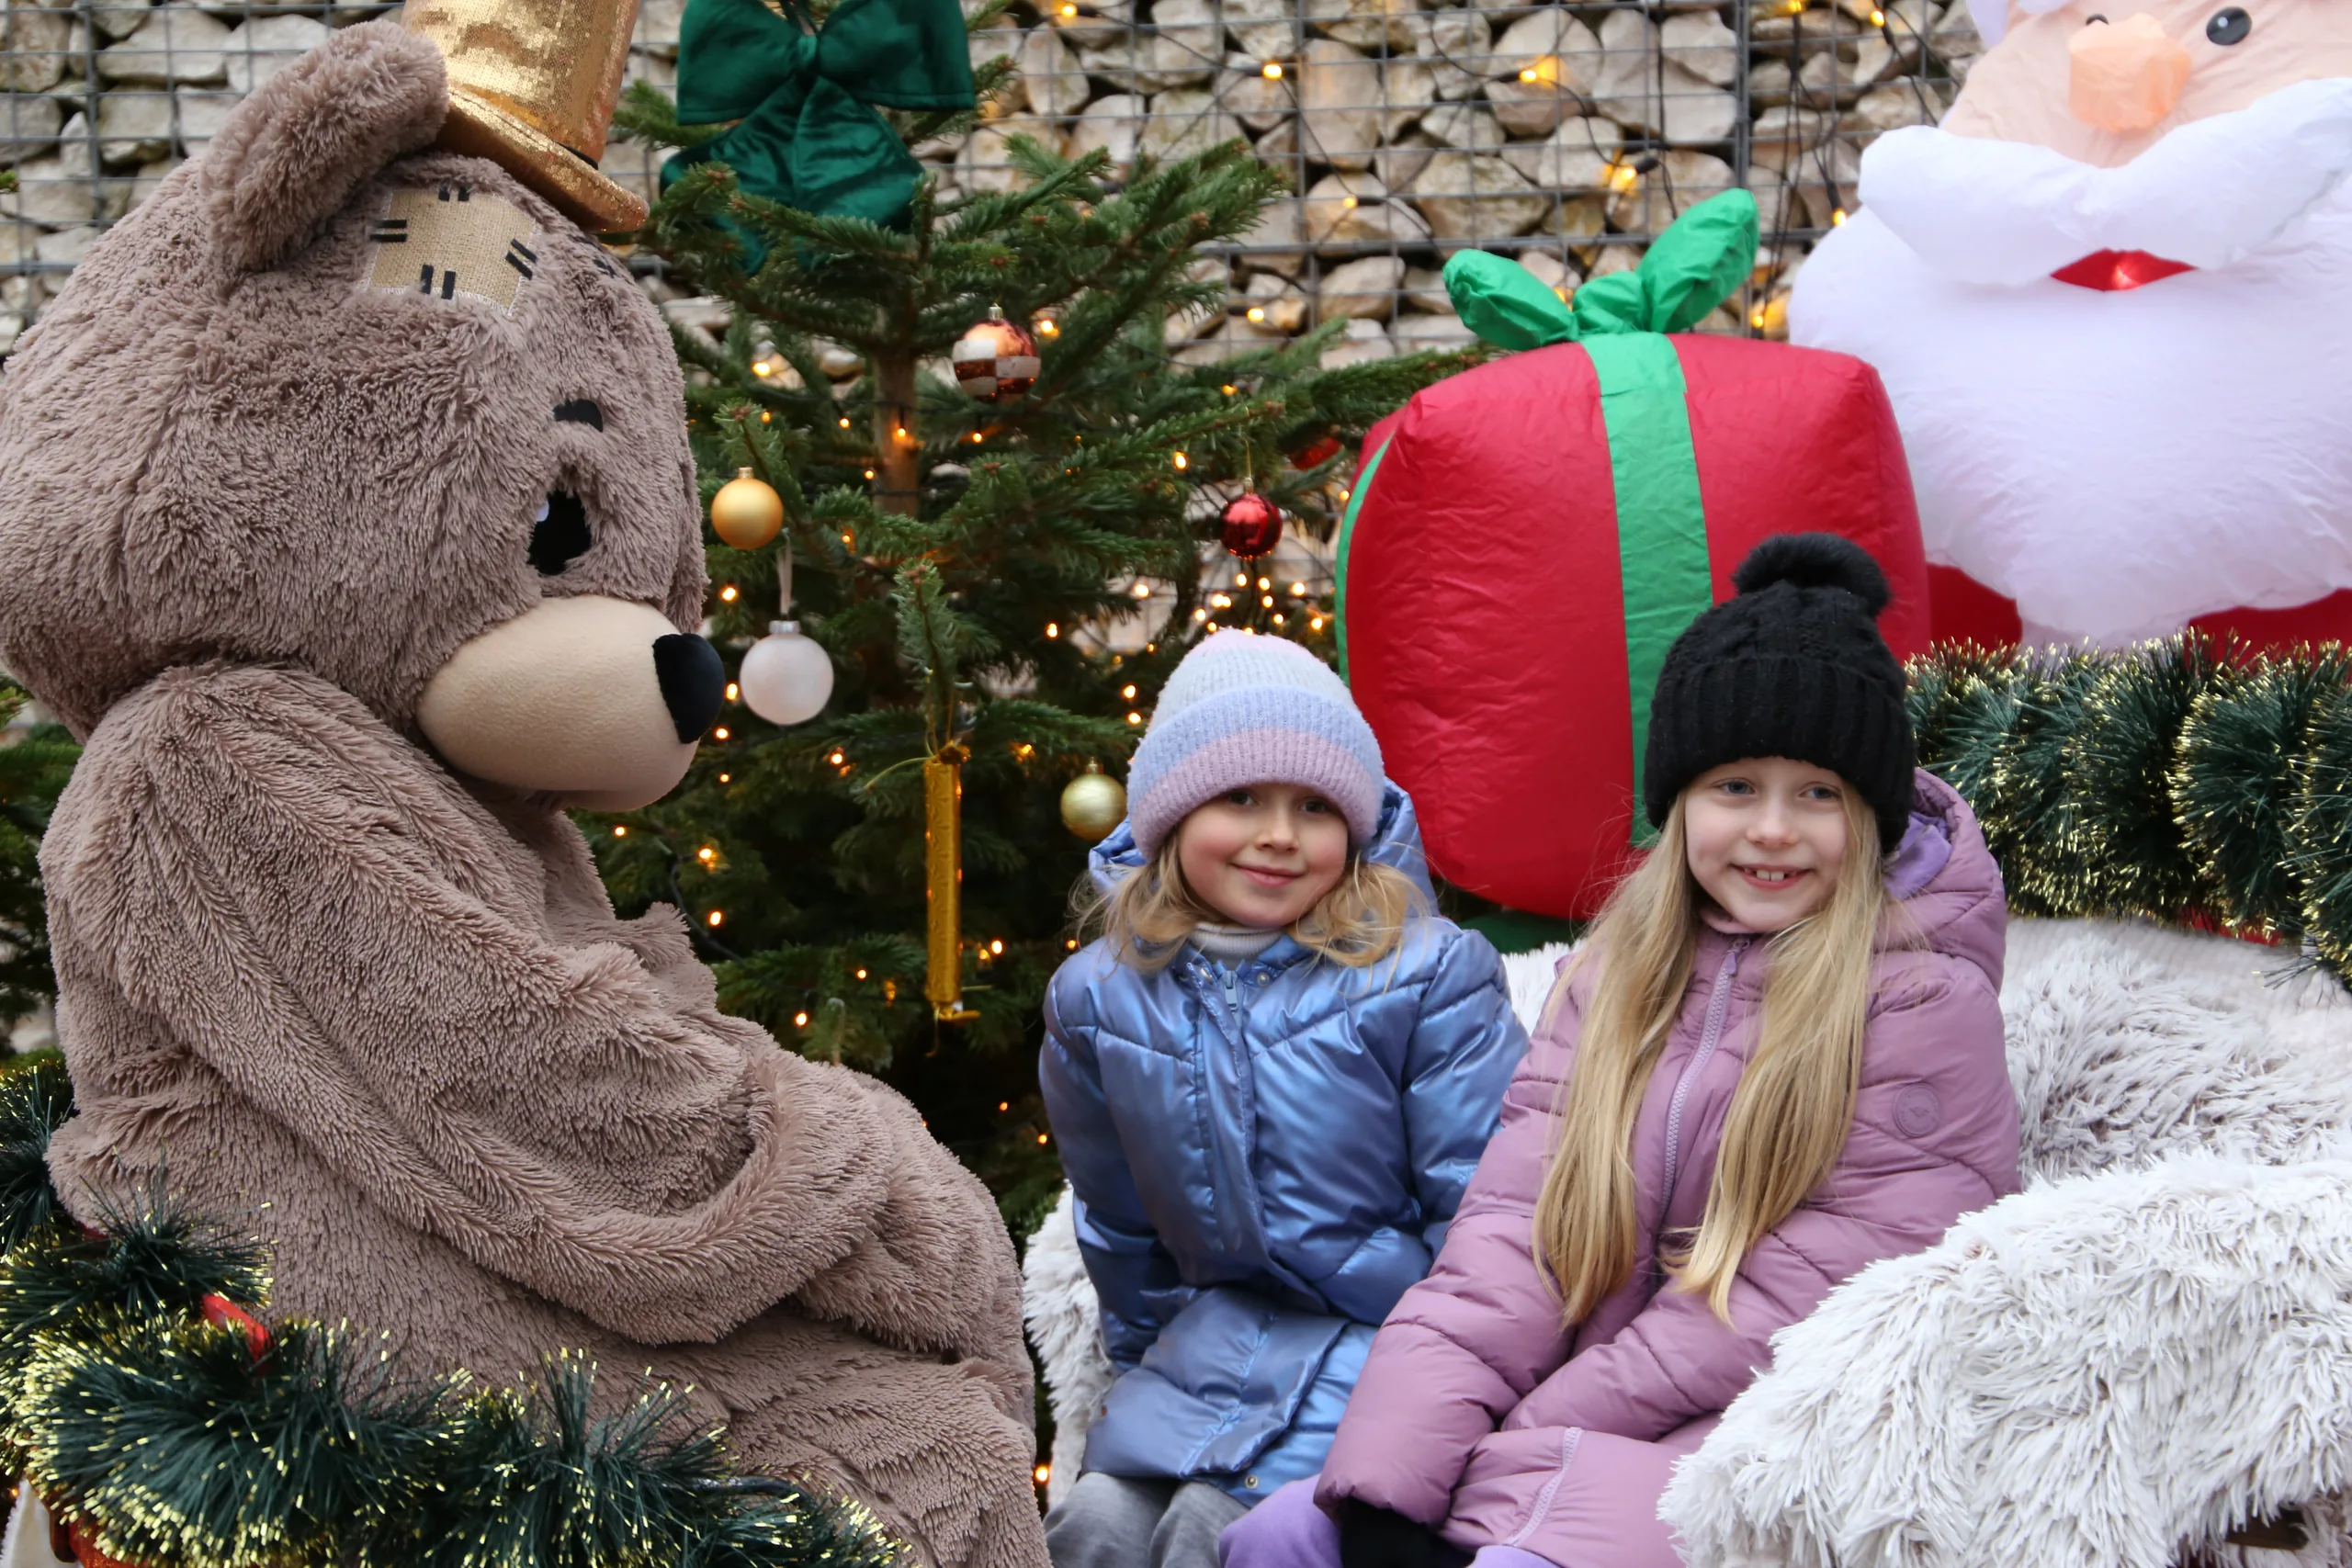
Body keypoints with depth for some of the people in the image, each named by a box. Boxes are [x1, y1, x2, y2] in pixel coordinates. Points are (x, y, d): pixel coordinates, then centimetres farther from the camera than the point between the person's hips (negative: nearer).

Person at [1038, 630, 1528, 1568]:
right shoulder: (1098, 997, 2)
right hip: (1218, 1328, 4)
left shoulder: (1427, 977, -11)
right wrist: (1146, 1366, 21)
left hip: (1386, 1332, -4)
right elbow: (1115, 1221, 16)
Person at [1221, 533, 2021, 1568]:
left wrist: (1511, 1450, -16)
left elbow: (1805, 1307, -14)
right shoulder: (1619, 967, 9)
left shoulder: (1925, 1000, -7)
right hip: (1593, 1417, 5)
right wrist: (1388, 1471, -16)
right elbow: (1517, 1223, -2)